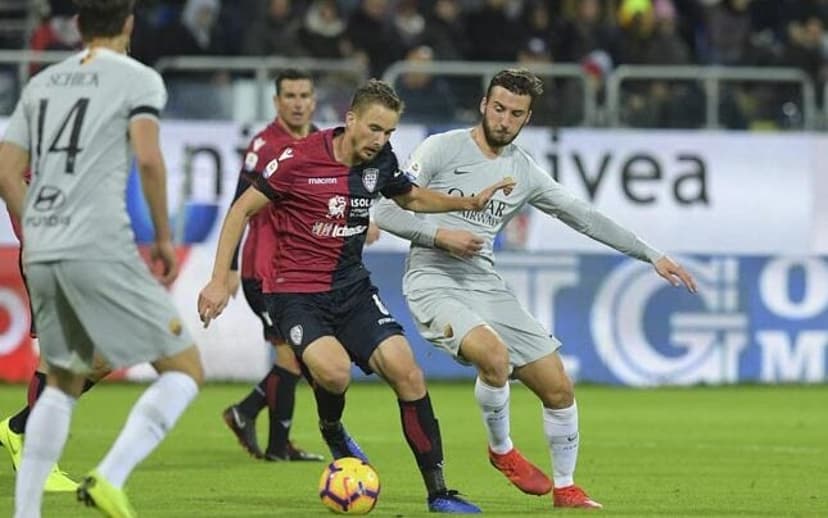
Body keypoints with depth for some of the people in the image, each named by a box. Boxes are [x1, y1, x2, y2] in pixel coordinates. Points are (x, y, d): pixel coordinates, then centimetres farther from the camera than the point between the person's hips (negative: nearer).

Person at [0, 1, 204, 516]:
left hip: (41, 255, 6)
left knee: (63, 383, 23)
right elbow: (148, 159, -12)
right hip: (100, 250, -6)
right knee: (185, 371, 1)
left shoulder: (42, 84, 19)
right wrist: (164, 237, -1)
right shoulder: (138, 79, 3)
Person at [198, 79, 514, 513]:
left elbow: (410, 198, 23)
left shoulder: (380, 160, 1)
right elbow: (242, 210, -8)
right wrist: (219, 280, -12)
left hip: (350, 286, 5)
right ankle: (331, 431, 7)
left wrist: (469, 203, 9)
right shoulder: (299, 160, -16)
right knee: (334, 372, -31)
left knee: (406, 372, -11)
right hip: (294, 292, -5)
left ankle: (438, 493, -2)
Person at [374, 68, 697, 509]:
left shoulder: (525, 172, 9)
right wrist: (439, 234, -18)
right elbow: (385, 212, -5)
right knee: (495, 354, -32)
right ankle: (501, 450, -4)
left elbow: (583, 217, 13)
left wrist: (651, 256, 10)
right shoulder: (442, 148, -5)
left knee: (558, 387, 0)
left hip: (485, 285, 6)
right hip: (432, 281, -6)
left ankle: (565, 489, 20)